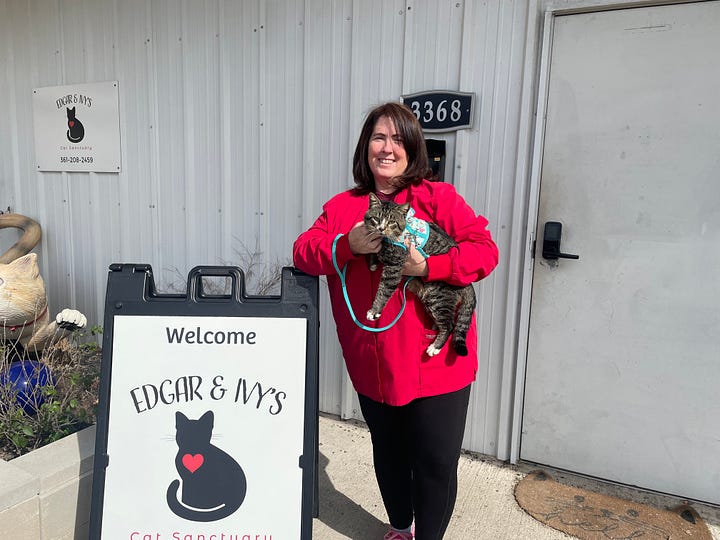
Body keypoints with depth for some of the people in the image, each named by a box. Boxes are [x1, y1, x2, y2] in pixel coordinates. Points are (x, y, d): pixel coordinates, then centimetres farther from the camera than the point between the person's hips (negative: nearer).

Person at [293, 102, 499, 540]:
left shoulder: (439, 198, -4)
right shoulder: (342, 206, 7)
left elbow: (485, 249, -10)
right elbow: (303, 252, -1)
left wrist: (428, 266, -24)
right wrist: (346, 246, -19)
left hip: (434, 361, -3)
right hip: (373, 364, 4)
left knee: (436, 462, 5)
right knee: (388, 453, 22)